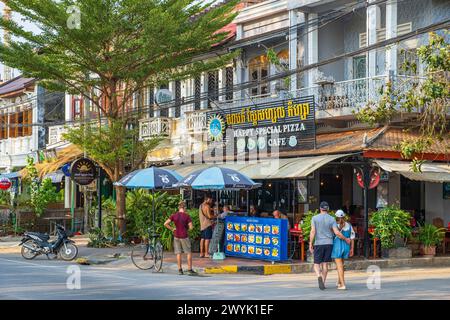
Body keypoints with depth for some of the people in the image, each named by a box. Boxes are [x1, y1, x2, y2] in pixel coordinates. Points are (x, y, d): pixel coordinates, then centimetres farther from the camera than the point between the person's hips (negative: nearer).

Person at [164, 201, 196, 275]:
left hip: (176, 236, 3)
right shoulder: (187, 216, -9)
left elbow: (165, 224, -5)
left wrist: (172, 229, 5)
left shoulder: (174, 215, -1)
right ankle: (189, 270, 5)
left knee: (178, 253, 10)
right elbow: (191, 227, -11)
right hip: (184, 236, -3)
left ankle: (180, 270, 12)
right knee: (189, 252, 7)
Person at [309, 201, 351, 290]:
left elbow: (313, 232, -11)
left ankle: (319, 276, -25)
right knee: (325, 264, 10)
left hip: (318, 244, -2)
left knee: (317, 264, 5)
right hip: (329, 244, 2)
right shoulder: (332, 219, 0)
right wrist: (345, 239, 7)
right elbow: (337, 233, -8)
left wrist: (310, 244, -8)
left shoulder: (315, 218, -4)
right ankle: (323, 283, 10)